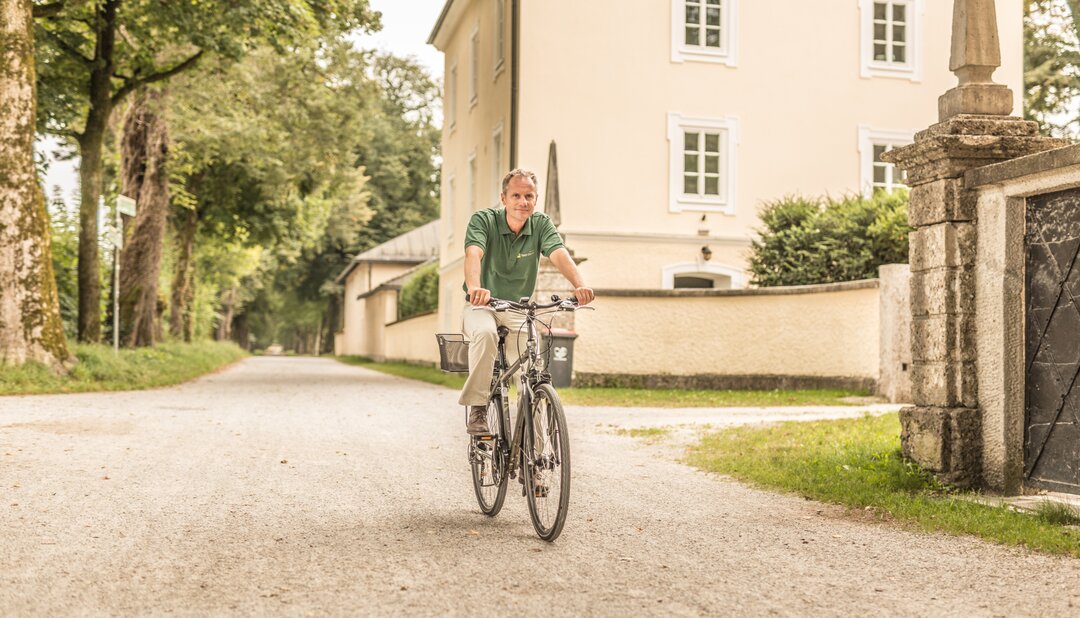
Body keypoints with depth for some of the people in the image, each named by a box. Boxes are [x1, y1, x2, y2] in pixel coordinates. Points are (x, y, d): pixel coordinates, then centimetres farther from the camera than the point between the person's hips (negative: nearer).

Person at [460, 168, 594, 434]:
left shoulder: (541, 224, -4)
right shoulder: (483, 220, -11)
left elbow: (559, 254, -21)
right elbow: (473, 254, -30)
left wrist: (579, 284, -42)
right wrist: (475, 287, -52)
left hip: (518, 310, 2)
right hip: (481, 306, -2)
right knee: (485, 333, -36)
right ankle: (477, 408, -23)